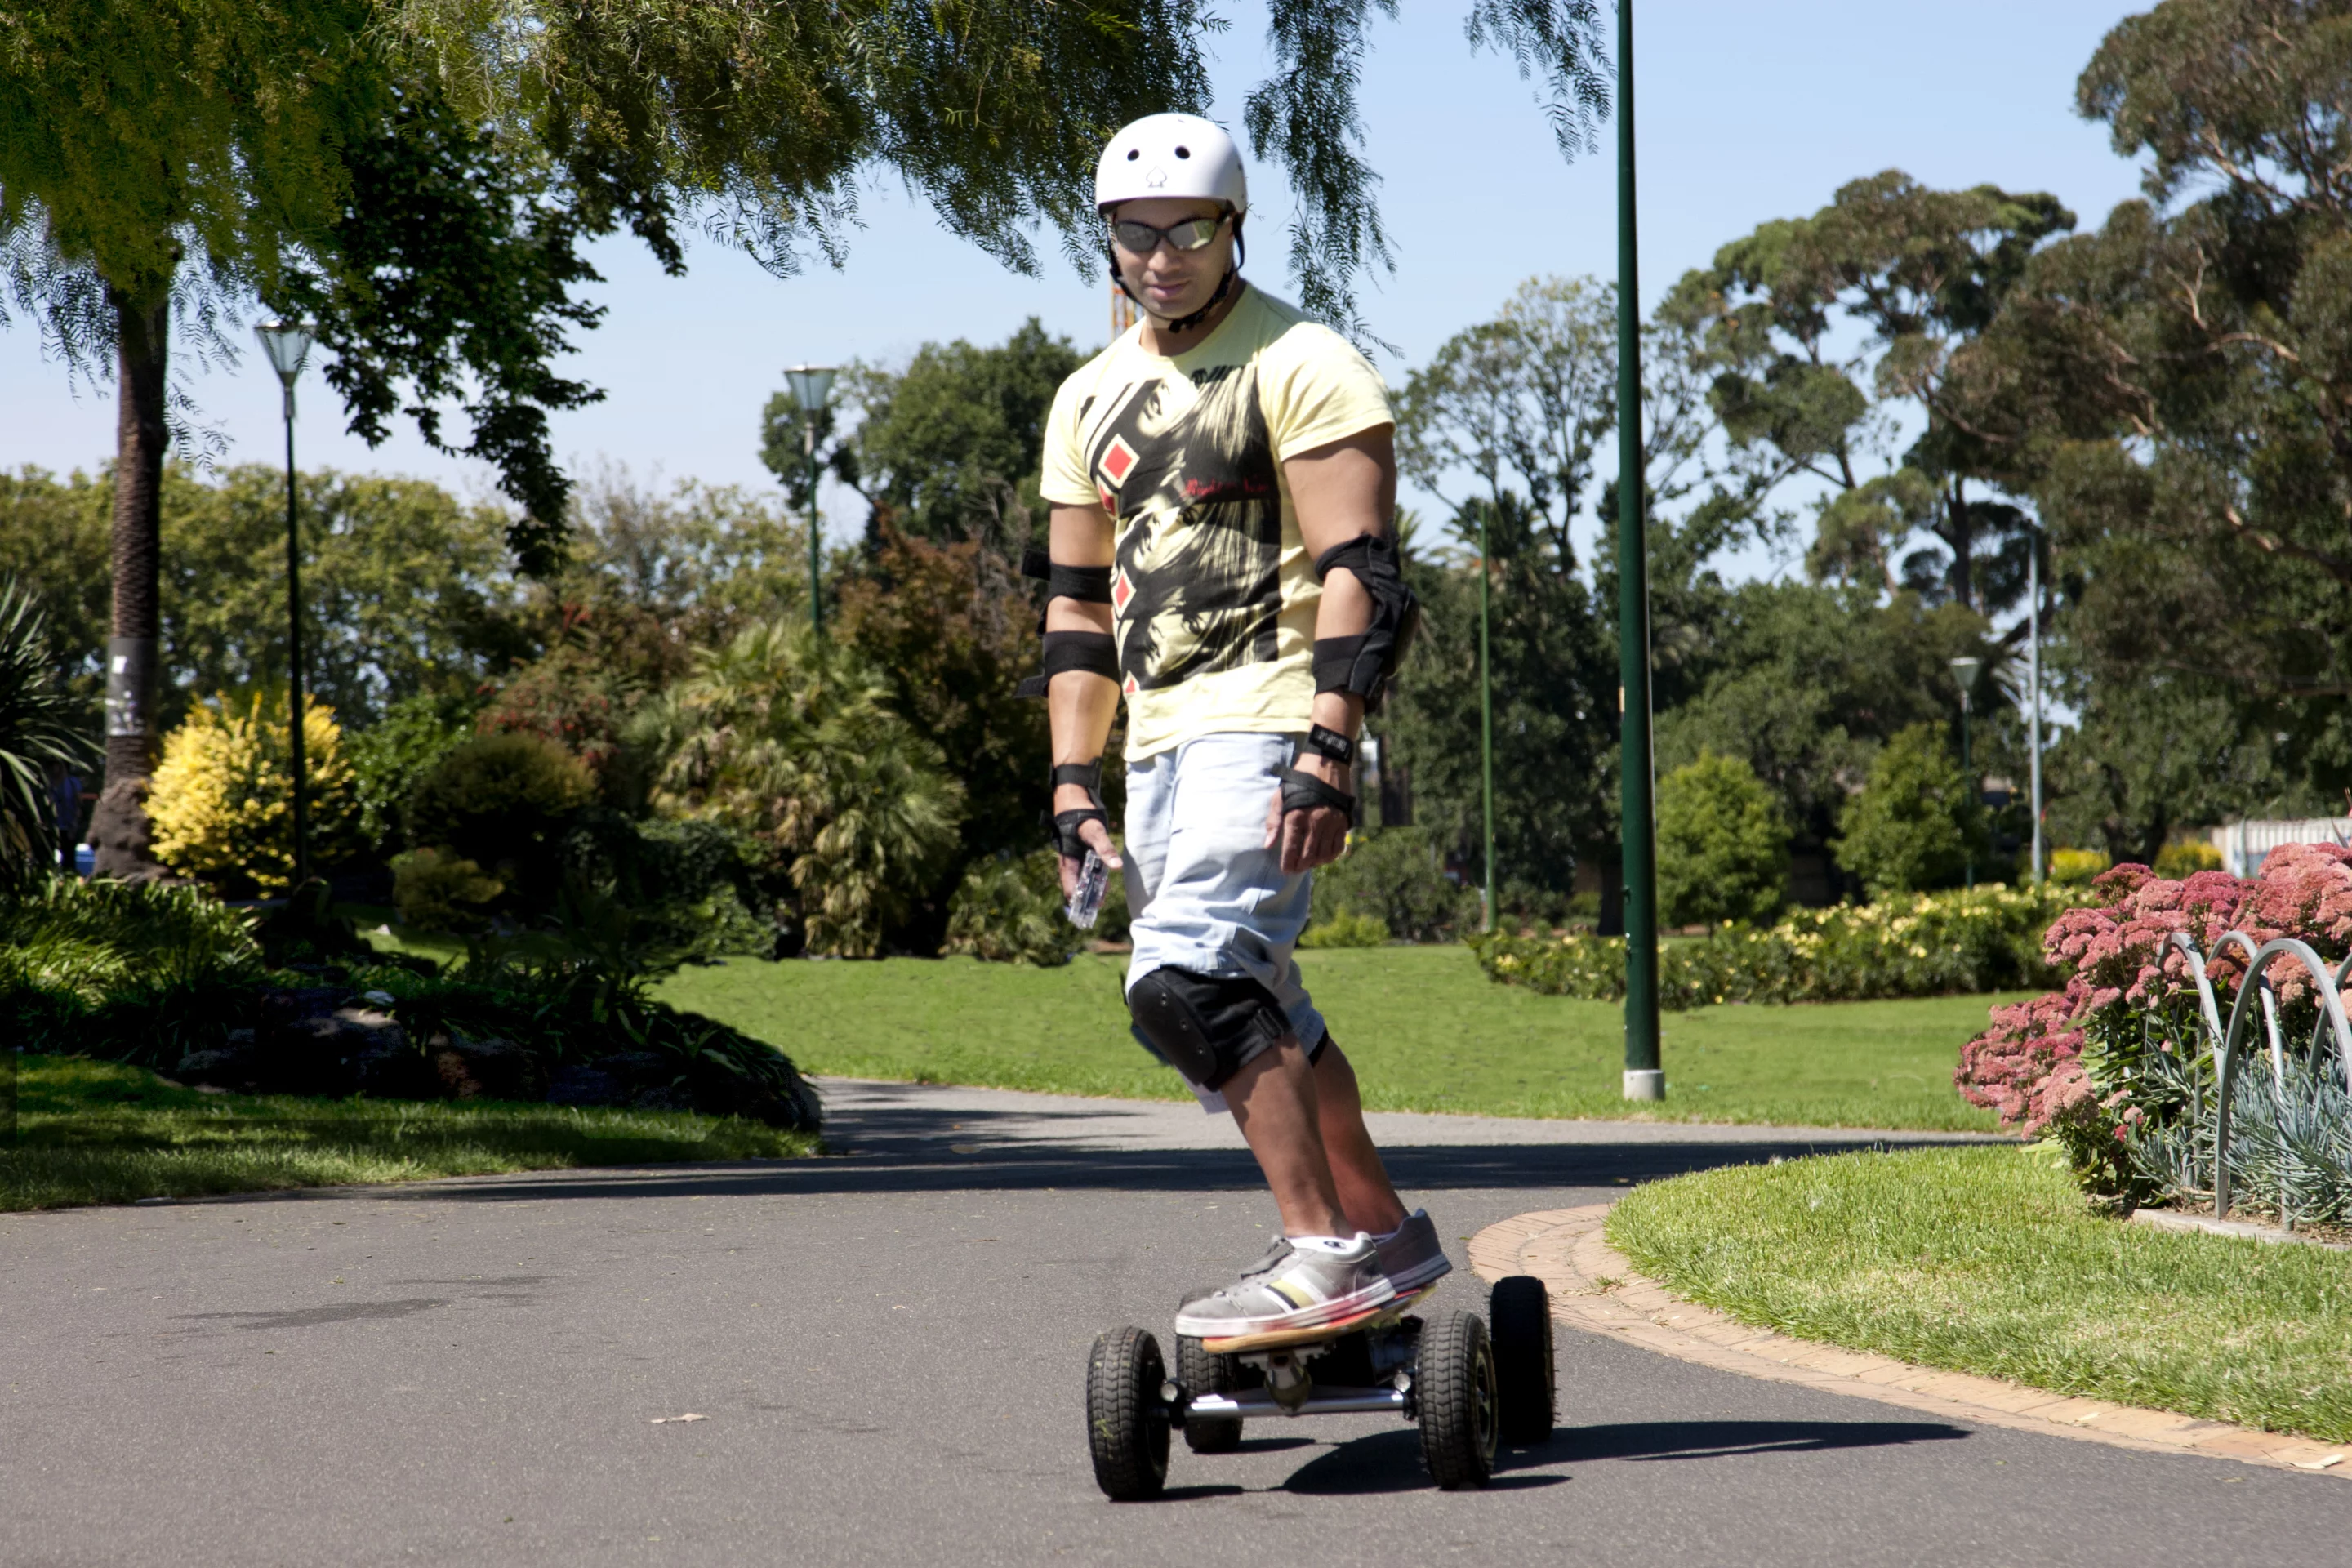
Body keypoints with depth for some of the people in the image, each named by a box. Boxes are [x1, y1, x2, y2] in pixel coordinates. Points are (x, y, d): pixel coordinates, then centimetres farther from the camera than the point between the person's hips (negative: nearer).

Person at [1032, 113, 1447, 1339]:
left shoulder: (1301, 367, -5)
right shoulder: (1092, 400, 17)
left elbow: (1357, 573, -12)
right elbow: (1079, 604, 20)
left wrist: (1328, 749, -21)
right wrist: (1075, 780, 12)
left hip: (1265, 725, -8)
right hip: (1162, 740, 8)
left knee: (1188, 982, -21)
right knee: (1249, 1005, 10)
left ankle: (1324, 1256, -17)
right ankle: (1387, 1236, 22)